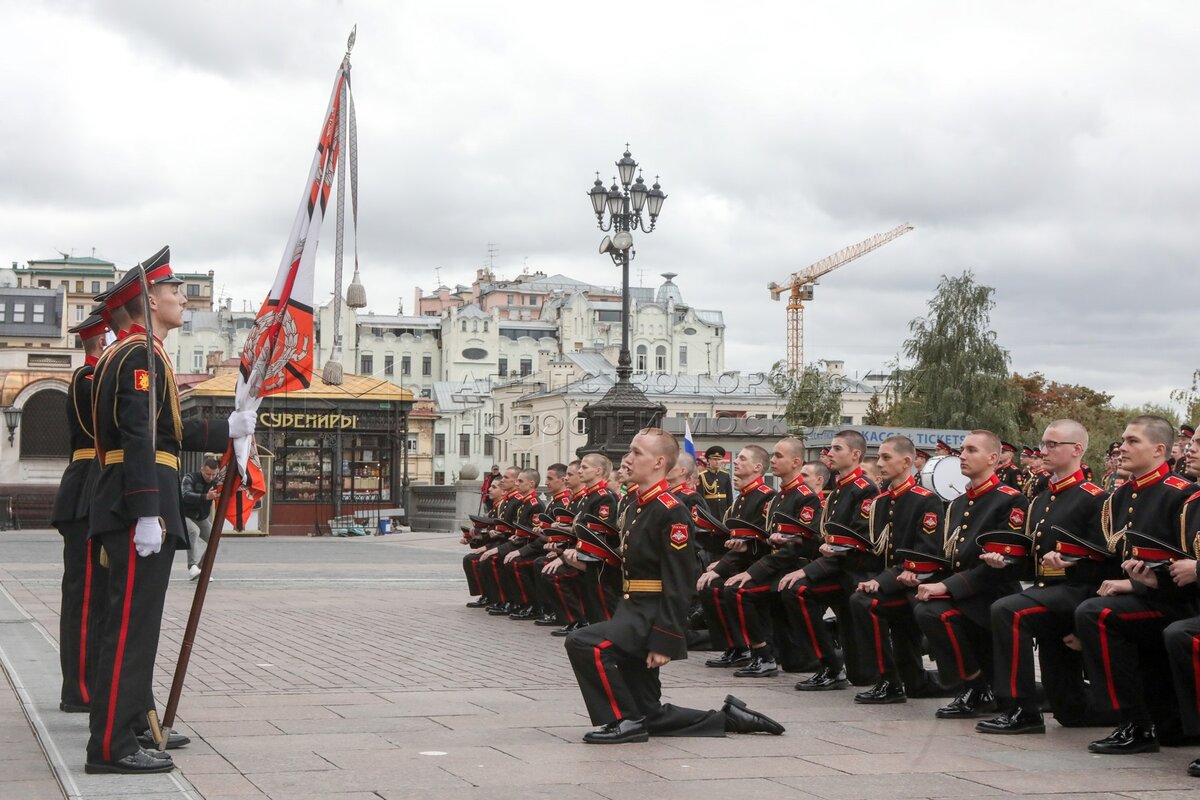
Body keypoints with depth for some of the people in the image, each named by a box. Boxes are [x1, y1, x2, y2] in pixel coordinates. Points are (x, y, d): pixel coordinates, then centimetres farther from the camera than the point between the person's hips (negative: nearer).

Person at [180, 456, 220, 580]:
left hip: (202, 518, 6)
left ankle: (201, 569, 16)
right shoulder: (190, 478, -20)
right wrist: (205, 497, -54)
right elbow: (186, 495, -38)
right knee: (194, 531, -31)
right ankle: (192, 566, -42)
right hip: (185, 515, -6)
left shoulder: (216, 482, -4)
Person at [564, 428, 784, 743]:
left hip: (651, 618, -10)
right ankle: (728, 718, 25)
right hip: (632, 611, 10)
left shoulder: (671, 512, -16)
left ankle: (623, 720, -14)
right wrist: (619, 619, 19)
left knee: (582, 644, -27)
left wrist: (664, 641, -24)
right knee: (650, 716, 12)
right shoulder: (636, 507, 13)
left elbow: (678, 583, -20)